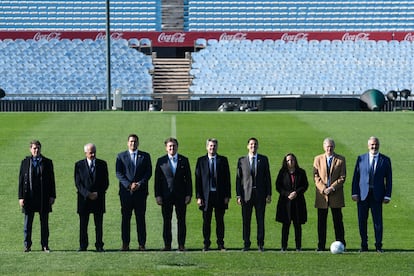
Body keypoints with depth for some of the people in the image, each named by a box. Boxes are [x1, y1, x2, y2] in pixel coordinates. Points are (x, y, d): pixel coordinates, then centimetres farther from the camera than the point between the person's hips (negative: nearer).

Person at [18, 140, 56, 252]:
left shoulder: (47, 162, 5)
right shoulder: (25, 162, 4)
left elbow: (51, 180, 6)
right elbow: (21, 180, 2)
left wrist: (52, 196, 0)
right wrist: (21, 197, -4)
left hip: (44, 197, 0)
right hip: (29, 197, 0)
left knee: (44, 223, 4)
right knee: (27, 223, 4)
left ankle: (45, 245, 10)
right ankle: (27, 245, 11)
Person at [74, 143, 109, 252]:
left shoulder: (102, 164, 7)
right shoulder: (79, 165, 4)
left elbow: (105, 182, 6)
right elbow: (78, 183, -1)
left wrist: (98, 193, -8)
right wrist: (87, 194, -14)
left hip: (98, 198, 0)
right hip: (84, 198, 0)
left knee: (99, 224, 0)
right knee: (83, 224, 1)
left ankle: (99, 246, 4)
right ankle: (83, 246, 7)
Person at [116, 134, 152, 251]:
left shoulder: (145, 156, 10)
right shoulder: (121, 156, 9)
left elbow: (149, 173, 4)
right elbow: (119, 174, 1)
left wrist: (139, 184, -10)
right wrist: (129, 185, -12)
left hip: (141, 191, 0)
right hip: (126, 192, 0)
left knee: (140, 218, 0)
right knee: (125, 218, 0)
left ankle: (141, 244, 2)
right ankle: (125, 244, 3)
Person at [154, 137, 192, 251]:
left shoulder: (184, 160, 7)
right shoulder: (161, 161, 5)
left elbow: (188, 178, 6)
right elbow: (157, 179, 4)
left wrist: (189, 195, -2)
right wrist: (157, 195, -4)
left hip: (181, 195, 0)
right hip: (166, 195, 0)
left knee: (181, 220, 0)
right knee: (166, 221, 1)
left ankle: (181, 245, 4)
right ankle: (167, 245, 6)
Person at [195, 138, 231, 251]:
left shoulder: (223, 160, 6)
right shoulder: (201, 161, 5)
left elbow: (227, 178, 5)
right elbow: (198, 179, 2)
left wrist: (227, 196, -2)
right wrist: (198, 196, -5)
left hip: (220, 195, 0)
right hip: (206, 195, 0)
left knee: (220, 221, 4)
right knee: (206, 221, 2)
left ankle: (221, 244, 10)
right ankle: (206, 244, 9)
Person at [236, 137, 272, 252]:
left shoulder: (263, 159, 8)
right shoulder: (242, 160, 7)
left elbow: (267, 177, 7)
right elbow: (238, 178, 5)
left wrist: (269, 194, 1)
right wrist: (238, 195, -2)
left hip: (260, 194, 0)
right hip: (246, 194, 0)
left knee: (260, 220, 1)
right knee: (246, 220, 0)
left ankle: (260, 244, 7)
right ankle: (246, 244, 7)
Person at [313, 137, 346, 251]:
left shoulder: (341, 159, 5)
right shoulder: (318, 159, 10)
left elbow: (342, 177, 0)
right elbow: (316, 176, 4)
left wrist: (332, 187, -12)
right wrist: (323, 189, -10)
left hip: (336, 194, -1)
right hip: (321, 194, 1)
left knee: (338, 221, 0)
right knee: (321, 222, 2)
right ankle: (321, 245, 6)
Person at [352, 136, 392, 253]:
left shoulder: (385, 160, 5)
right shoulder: (361, 159, 7)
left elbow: (389, 179, 5)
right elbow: (356, 177, 6)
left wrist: (387, 195, -3)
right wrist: (354, 193, -2)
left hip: (377, 195, -1)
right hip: (362, 195, 1)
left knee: (378, 220, -1)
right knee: (362, 220, 3)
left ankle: (378, 245, 7)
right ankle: (364, 245, 12)